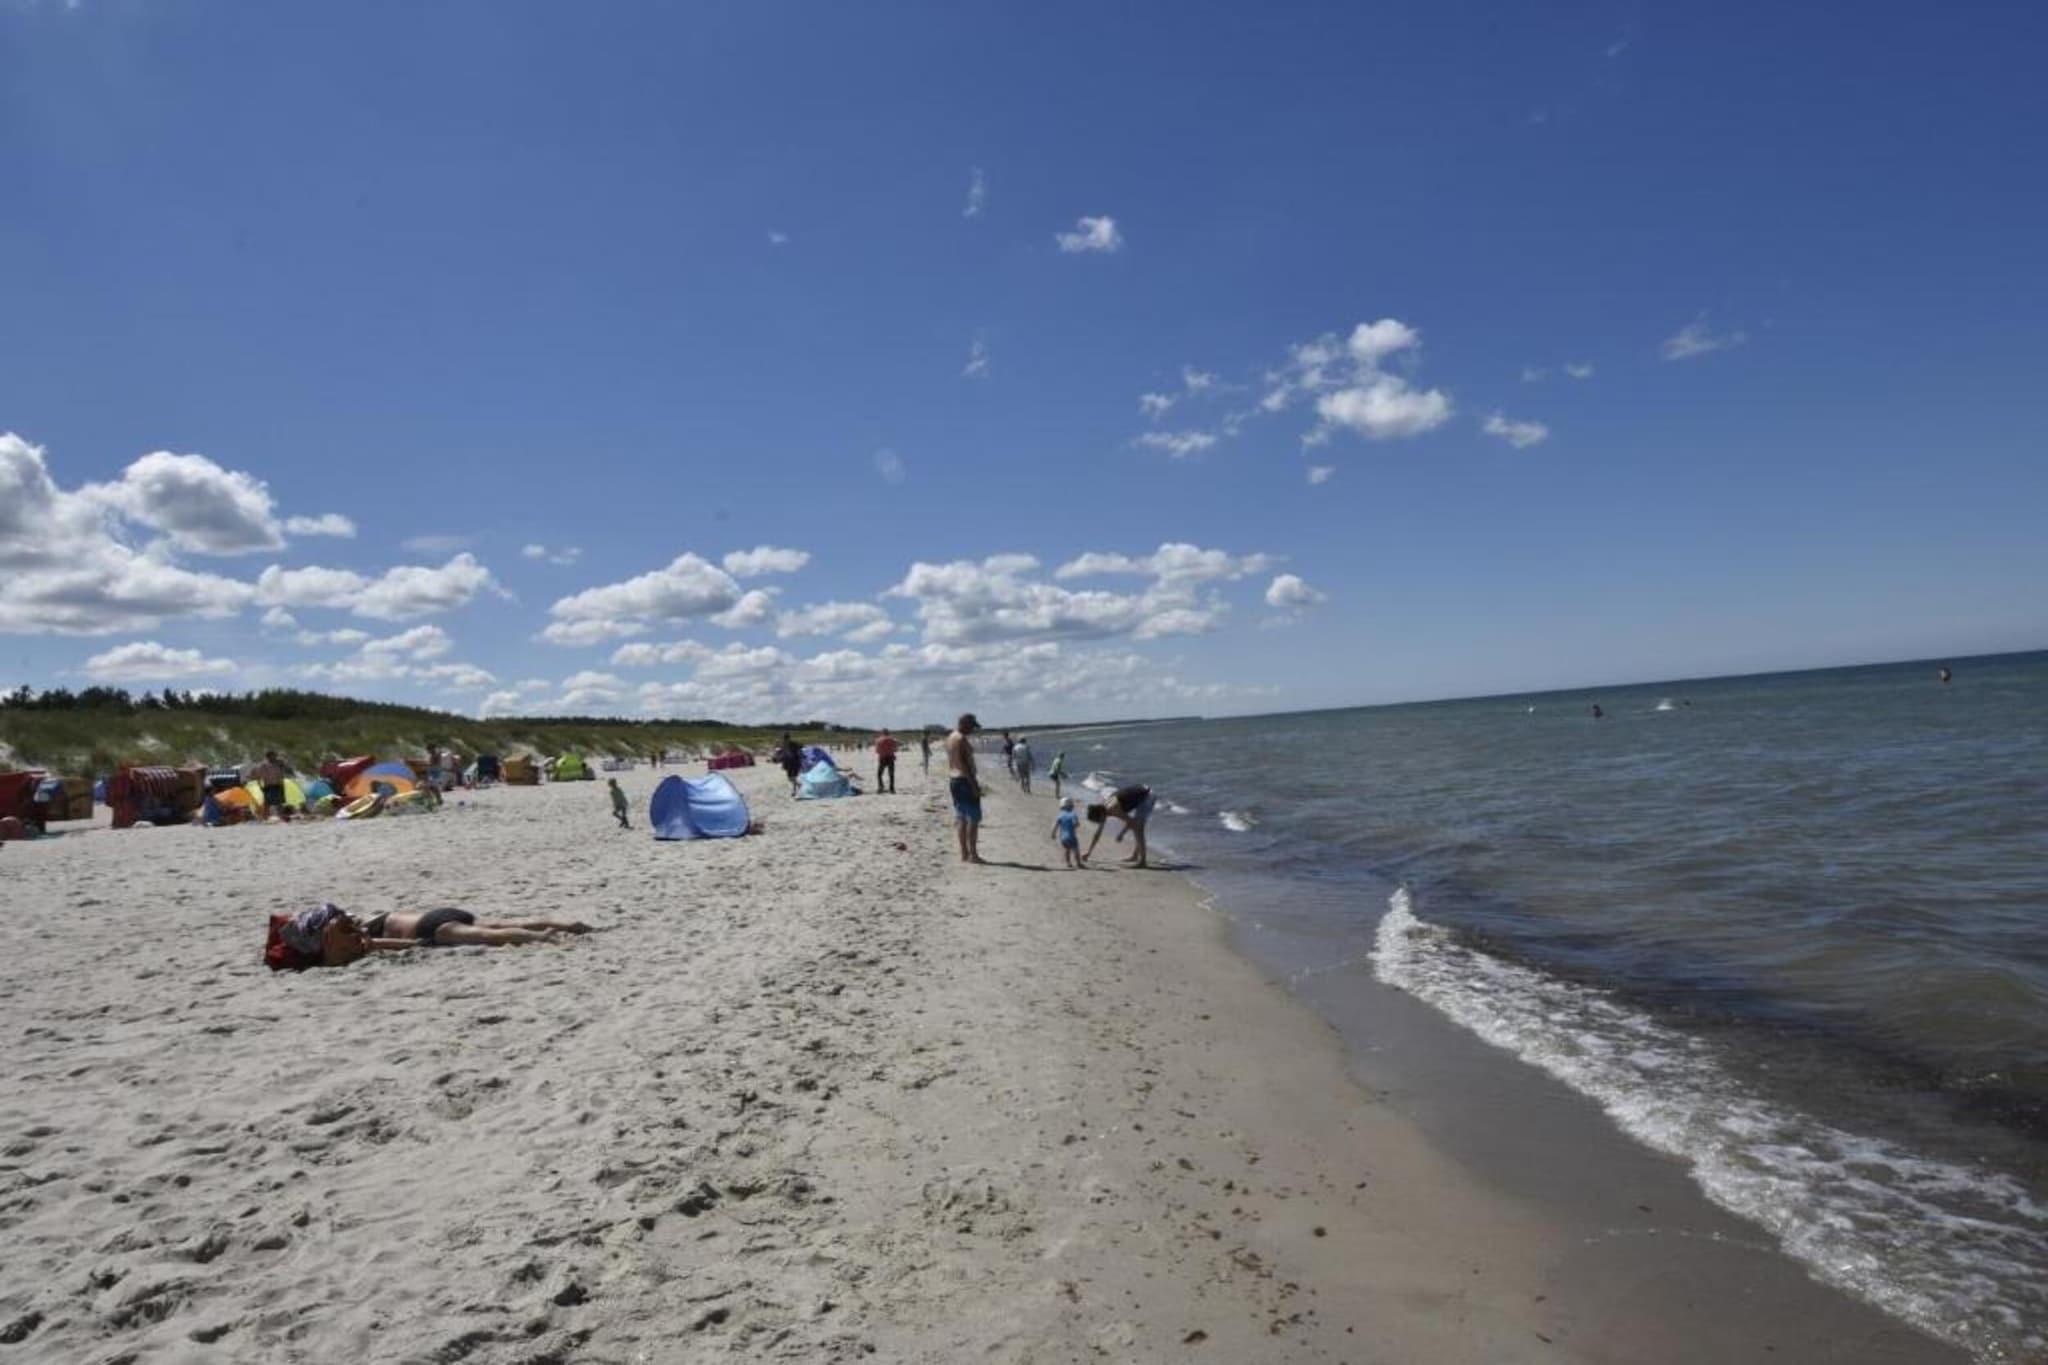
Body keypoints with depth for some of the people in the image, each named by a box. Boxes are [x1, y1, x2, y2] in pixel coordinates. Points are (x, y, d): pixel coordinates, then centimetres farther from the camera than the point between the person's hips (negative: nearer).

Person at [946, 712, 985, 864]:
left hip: (953, 780, 10)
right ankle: (973, 854, -5)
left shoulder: (950, 738, 14)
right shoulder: (962, 739, -15)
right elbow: (964, 763, -21)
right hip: (965, 780, -10)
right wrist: (974, 784, -20)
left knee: (960, 818, 11)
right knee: (973, 817, -4)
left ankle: (964, 853, 13)